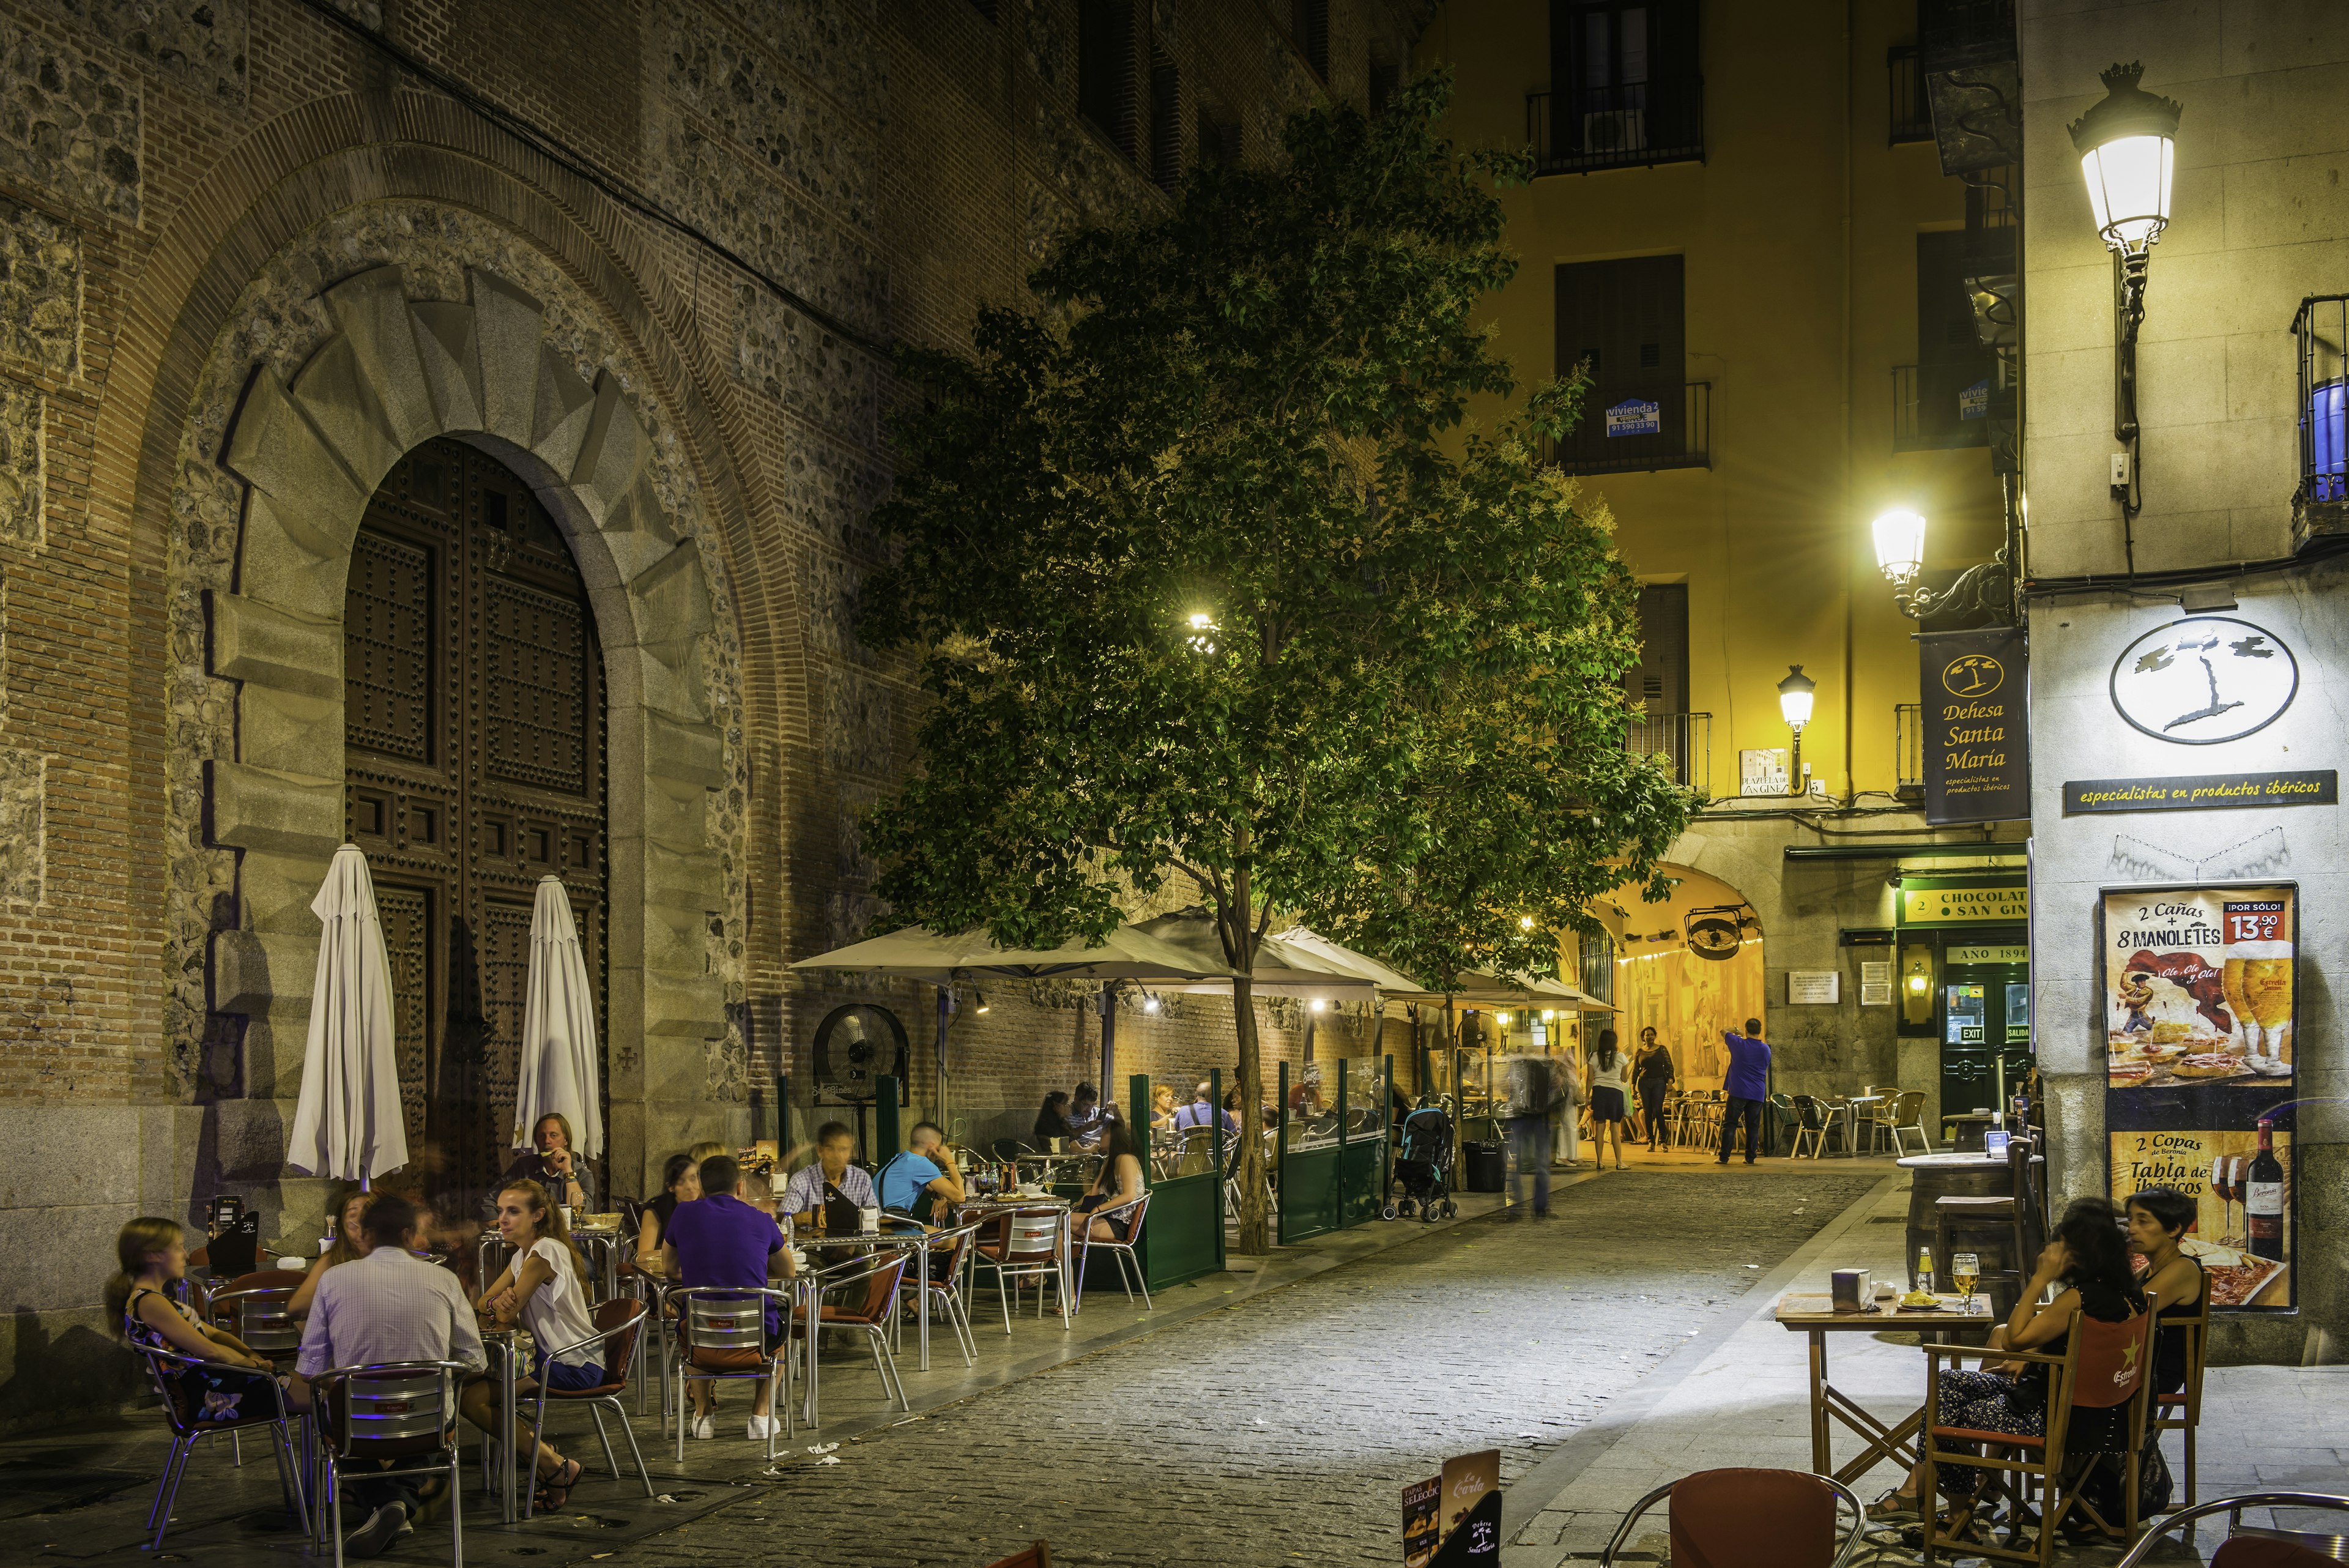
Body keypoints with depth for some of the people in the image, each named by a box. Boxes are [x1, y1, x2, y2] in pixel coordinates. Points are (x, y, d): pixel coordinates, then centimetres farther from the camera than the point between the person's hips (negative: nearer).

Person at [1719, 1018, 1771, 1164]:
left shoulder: (1739, 1044, -6)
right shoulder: (1766, 1049, 3)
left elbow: (1724, 1031, 13)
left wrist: (1735, 1031, 32)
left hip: (1739, 1092, -3)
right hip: (1758, 1093, 3)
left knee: (1730, 1124, 0)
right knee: (1753, 1126, 8)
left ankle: (1724, 1157, -4)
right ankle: (1750, 1157, 7)